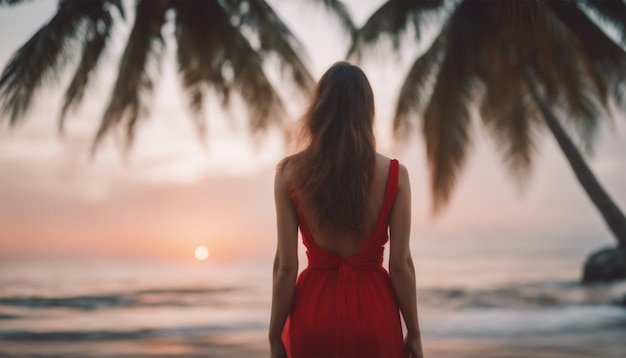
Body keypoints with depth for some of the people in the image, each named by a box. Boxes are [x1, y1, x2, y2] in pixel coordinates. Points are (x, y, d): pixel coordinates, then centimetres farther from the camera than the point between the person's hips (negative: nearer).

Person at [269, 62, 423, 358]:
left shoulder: (290, 172, -6)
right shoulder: (394, 175, -7)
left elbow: (285, 264, -7)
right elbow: (400, 263, -6)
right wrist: (414, 332, 5)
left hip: (314, 310, 1)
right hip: (374, 312, 0)